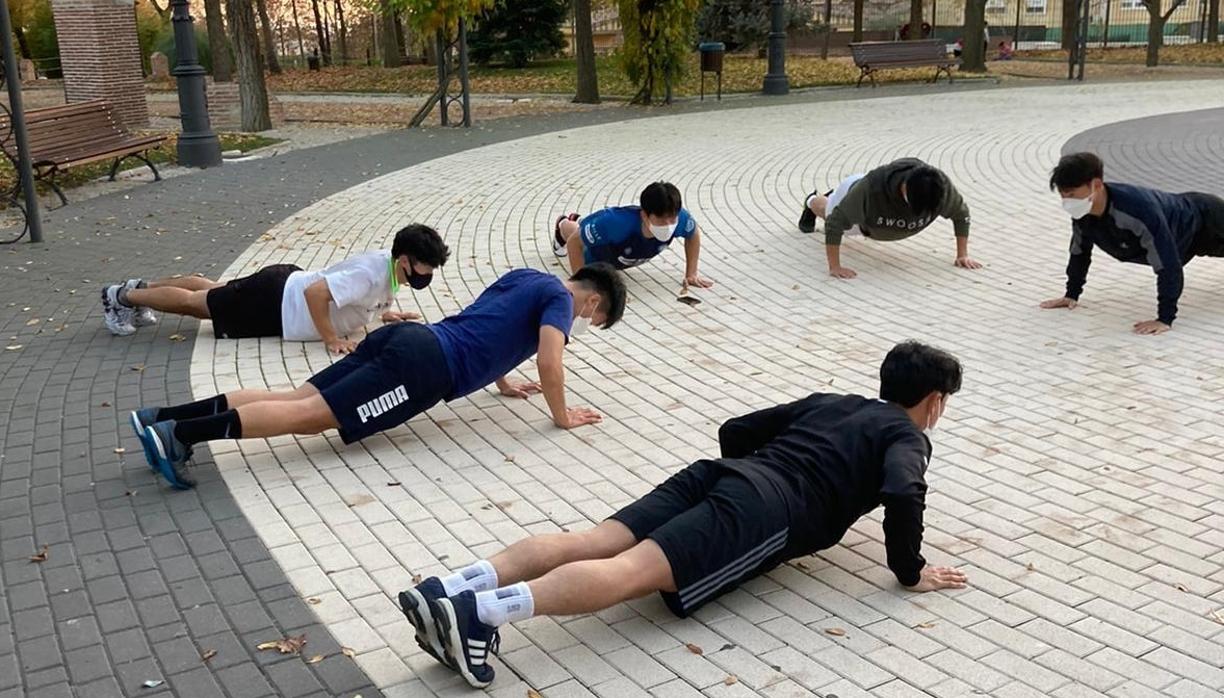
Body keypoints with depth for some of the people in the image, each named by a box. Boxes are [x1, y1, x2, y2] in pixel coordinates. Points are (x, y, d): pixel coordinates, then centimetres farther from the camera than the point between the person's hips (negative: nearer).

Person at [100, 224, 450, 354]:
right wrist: (331, 340, -32)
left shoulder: (387, 265, -4)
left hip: (285, 285, 8)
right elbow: (315, 292, -39)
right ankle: (122, 296, 27)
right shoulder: (373, 274, -33)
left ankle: (140, 287, 44)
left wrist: (383, 313, 3)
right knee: (196, 302, 10)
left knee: (213, 290, 26)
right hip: (273, 306, -8)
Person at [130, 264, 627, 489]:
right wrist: (562, 416, 6)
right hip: (426, 365, -8)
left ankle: (164, 418, -8)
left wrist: (503, 383, 48)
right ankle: (180, 433, -28)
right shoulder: (559, 298, 3)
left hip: (407, 338, 8)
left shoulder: (525, 276, 29)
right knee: (311, 414, -17)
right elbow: (549, 365, -10)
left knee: (299, 397, 0)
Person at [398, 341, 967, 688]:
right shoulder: (907, 436, 16)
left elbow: (733, 431, 33)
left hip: (720, 473, 7)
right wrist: (910, 572, 5)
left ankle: (447, 590, -26)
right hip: (771, 511, -7)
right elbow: (903, 495, -8)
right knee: (630, 571, -23)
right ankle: (480, 611, -41)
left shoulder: (826, 401, 35)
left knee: (591, 543, -10)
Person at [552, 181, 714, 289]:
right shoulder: (617, 222, -54)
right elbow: (574, 241, -40)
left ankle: (581, 222, 72)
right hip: (598, 251, -4)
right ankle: (563, 225, 70)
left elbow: (694, 234, -17)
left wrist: (691, 274, -19)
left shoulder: (680, 219, -43)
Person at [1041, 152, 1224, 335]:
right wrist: (1072, 295, -5)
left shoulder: (1139, 209, -50)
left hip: (1206, 218, -7)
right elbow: (1079, 251, -7)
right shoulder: (1082, 212, -27)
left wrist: (1165, 319, -49)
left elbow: (1168, 266, -47)